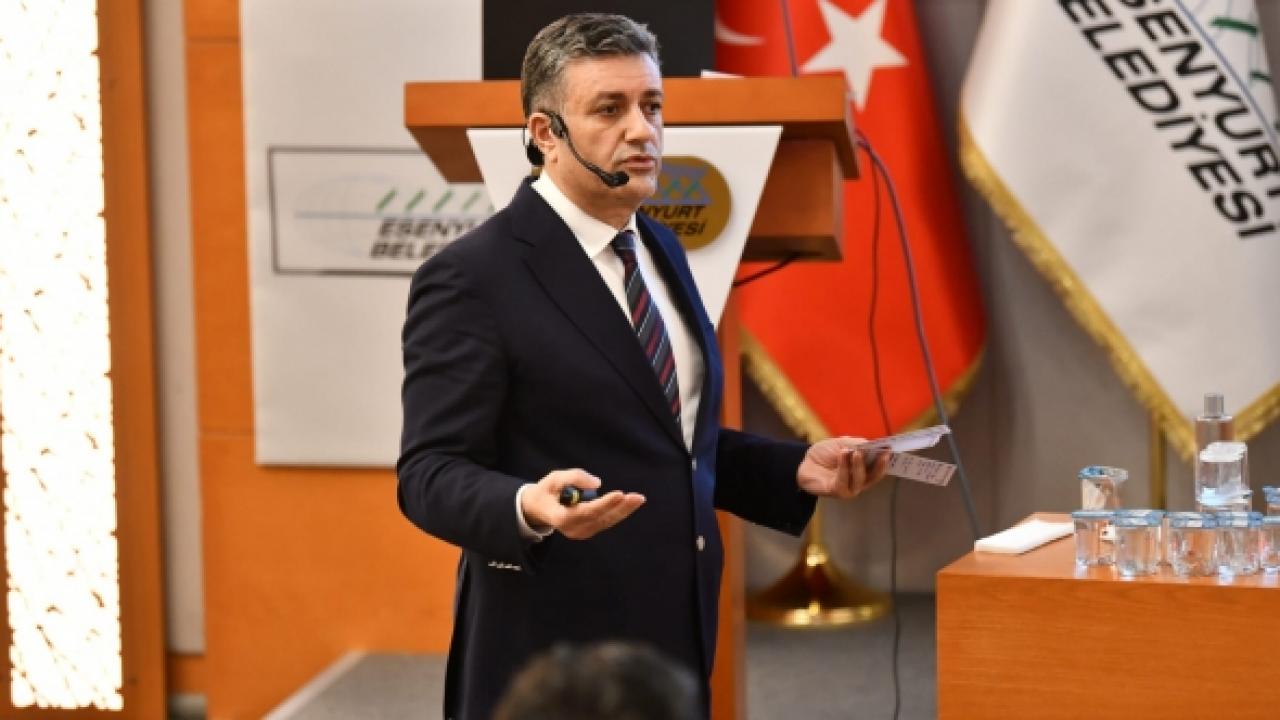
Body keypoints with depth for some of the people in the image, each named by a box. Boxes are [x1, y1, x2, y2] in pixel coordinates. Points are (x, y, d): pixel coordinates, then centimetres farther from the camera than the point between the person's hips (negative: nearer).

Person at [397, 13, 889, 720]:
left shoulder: (660, 250, 11)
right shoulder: (472, 277, -13)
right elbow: (429, 472, -16)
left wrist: (796, 468, 6)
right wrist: (530, 508, -34)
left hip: (674, 637, 7)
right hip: (553, 656, -7)